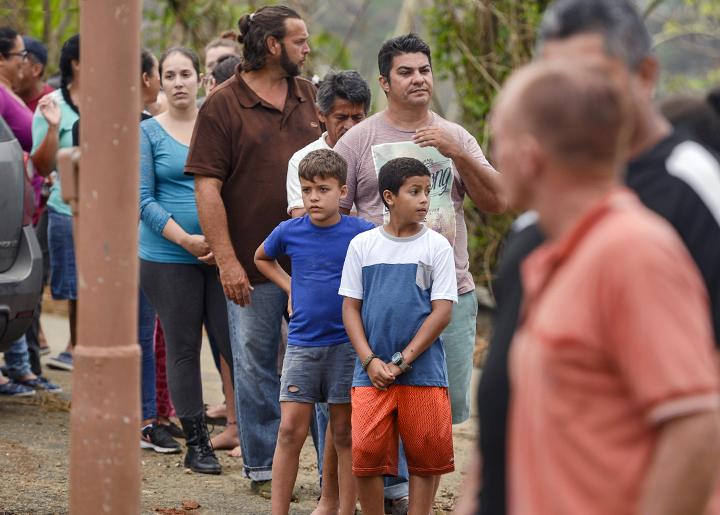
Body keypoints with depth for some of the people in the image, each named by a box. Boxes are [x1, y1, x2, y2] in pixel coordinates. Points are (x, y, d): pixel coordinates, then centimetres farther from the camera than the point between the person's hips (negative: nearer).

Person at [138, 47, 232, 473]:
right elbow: (144, 199, -3)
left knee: (235, 341, -5)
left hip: (220, 255, 1)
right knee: (183, 349, 4)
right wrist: (186, 239, -14)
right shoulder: (149, 133, 1)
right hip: (167, 258, -1)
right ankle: (197, 443, 13)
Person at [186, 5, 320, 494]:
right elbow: (207, 188, -10)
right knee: (256, 367, 7)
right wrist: (227, 261, -15)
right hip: (254, 267, -4)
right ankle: (263, 467, 18)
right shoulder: (223, 105, -7)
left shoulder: (310, 96, 9)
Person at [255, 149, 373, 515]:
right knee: (291, 430, -2)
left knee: (344, 434, 4)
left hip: (347, 345, -2)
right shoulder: (289, 232, 1)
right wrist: (289, 288, 10)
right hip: (302, 344, 2)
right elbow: (261, 258, 22)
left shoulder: (363, 233, -6)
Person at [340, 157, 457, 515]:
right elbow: (350, 307, 6)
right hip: (371, 373, 1)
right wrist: (370, 361, -7)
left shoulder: (437, 246, 1)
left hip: (424, 373, -1)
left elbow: (442, 311, -3)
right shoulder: (362, 245, 5)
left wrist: (402, 362, -9)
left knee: (425, 457, 2)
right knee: (366, 453, -4)